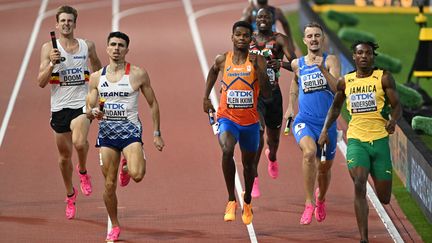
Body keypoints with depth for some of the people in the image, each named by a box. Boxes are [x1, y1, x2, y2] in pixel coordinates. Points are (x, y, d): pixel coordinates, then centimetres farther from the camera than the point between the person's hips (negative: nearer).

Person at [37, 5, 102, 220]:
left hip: (81, 104, -1)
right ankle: (70, 194, 34)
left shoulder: (87, 46, 5)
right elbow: (41, 82, -5)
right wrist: (52, 64, -20)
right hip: (59, 107, 1)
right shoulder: (49, 48, 0)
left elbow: (98, 68, 24)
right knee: (64, 156, 11)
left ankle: (83, 171, 2)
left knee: (79, 142, -29)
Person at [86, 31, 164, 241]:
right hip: (107, 130, 3)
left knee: (136, 174, -25)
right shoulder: (97, 77, 7)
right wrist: (93, 112, -16)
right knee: (109, 184, 2)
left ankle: (127, 167, 13)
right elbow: (89, 110, 9)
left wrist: (157, 134, 3)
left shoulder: (138, 74, -1)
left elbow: (153, 104, 6)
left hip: (130, 129, -3)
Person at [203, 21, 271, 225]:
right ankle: (231, 200, -21)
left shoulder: (257, 61, -7)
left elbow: (267, 94, -14)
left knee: (248, 163, 17)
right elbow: (213, 71, 23)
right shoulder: (223, 60, -2)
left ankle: (247, 201, 45)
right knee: (227, 150, -30)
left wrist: (258, 69, -23)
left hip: (250, 121, 1)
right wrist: (206, 97, 18)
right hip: (227, 118, -1)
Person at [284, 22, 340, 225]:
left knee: (325, 167, 15)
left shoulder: (330, 61, -3)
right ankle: (309, 204, -27)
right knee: (309, 152, -31)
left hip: (327, 122, 0)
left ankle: (321, 198, 49)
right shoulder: (297, 64, 5)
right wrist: (291, 106, 22)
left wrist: (322, 68, -28)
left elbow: (337, 88, -18)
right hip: (304, 121, 0)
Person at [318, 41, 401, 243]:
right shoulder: (345, 82, 7)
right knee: (359, 185, -23)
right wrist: (325, 130, 12)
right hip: (356, 140, 1)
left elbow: (397, 106, -3)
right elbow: (336, 107, 23)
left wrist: (393, 120, -24)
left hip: (380, 140, 0)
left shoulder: (383, 78, 0)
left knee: (384, 199, 7)